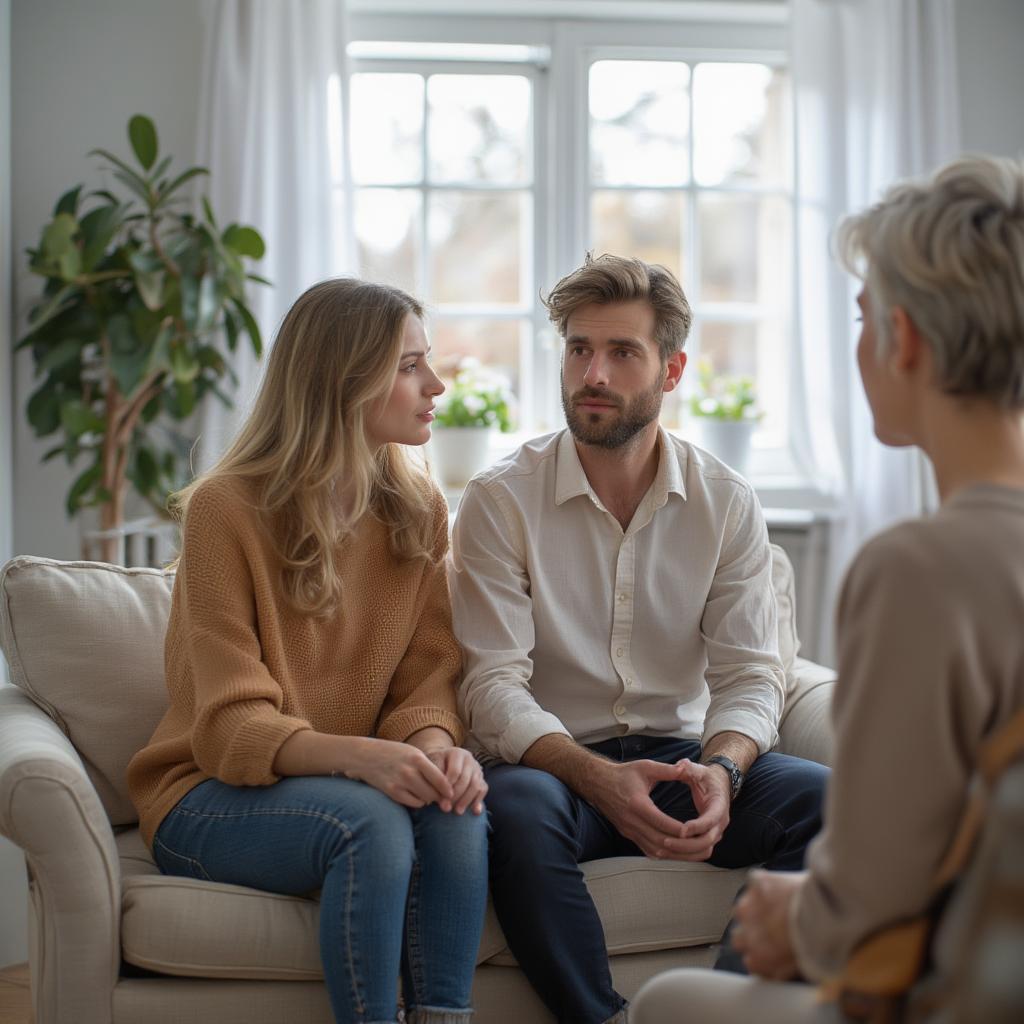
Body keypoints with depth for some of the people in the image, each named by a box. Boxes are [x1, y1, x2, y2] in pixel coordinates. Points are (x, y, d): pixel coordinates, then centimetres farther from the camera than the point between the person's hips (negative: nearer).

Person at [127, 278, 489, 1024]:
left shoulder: (419, 510, 5)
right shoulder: (225, 510, -12)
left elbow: (429, 672, 1)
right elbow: (232, 725, -17)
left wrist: (435, 743, -24)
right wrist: (359, 755, -34)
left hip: (362, 781, 4)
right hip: (214, 795, -4)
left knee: (457, 810, -28)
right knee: (370, 821, -34)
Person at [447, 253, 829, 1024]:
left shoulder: (728, 505, 4)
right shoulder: (500, 501, -4)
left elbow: (750, 673, 0)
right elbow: (494, 686, -11)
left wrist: (720, 769, -23)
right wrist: (599, 778, -28)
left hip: (677, 756, 3)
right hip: (554, 764, -2)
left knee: (823, 796, -24)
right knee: (515, 806, -37)